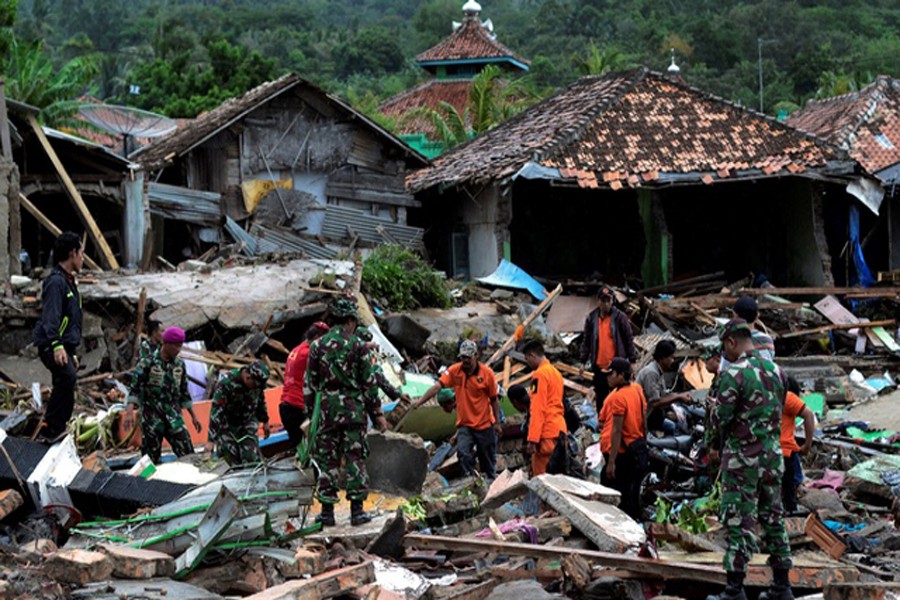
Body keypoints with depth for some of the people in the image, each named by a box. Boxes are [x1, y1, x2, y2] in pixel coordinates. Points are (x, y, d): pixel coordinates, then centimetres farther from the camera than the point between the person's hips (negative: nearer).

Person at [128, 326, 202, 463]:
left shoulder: (180, 365, 9)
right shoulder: (148, 363, -6)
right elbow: (134, 389, -10)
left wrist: (193, 416, 17)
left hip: (173, 416, 4)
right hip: (152, 416, -4)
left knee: (187, 454, -6)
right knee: (151, 458, 0)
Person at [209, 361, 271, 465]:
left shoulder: (257, 382, -13)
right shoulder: (226, 382, -29)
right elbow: (216, 410, -31)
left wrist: (265, 421, 19)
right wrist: (211, 440, -33)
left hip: (248, 423, 4)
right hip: (228, 425, -4)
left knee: (252, 460, -7)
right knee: (233, 462, -8)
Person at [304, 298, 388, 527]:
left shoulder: (317, 346, 5)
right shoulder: (357, 345, -3)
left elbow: (309, 384, 6)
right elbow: (369, 382, -2)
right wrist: (377, 413, 4)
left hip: (327, 408, 2)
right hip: (354, 408, -2)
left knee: (327, 460, 6)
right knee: (355, 458, 2)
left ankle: (327, 511, 6)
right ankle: (357, 510, 1)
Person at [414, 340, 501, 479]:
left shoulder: (487, 373, -8)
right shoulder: (454, 371, -6)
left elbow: (494, 399, -1)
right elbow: (437, 386, -16)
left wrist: (497, 422, 1)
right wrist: (420, 401, -29)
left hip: (485, 424, -1)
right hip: (464, 424, 1)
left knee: (487, 459, 9)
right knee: (463, 453, -19)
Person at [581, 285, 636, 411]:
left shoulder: (620, 317, -3)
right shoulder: (591, 318, 4)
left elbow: (629, 339, 1)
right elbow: (586, 341, 11)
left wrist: (632, 360, -1)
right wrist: (584, 360, 7)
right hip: (599, 366, 3)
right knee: (601, 397, 9)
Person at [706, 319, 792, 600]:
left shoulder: (732, 374, -16)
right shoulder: (776, 371, 6)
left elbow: (720, 419, -13)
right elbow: (778, 411, 10)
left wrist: (720, 436, 7)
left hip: (742, 457, -6)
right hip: (773, 454, 7)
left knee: (738, 523, -2)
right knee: (773, 518, 14)